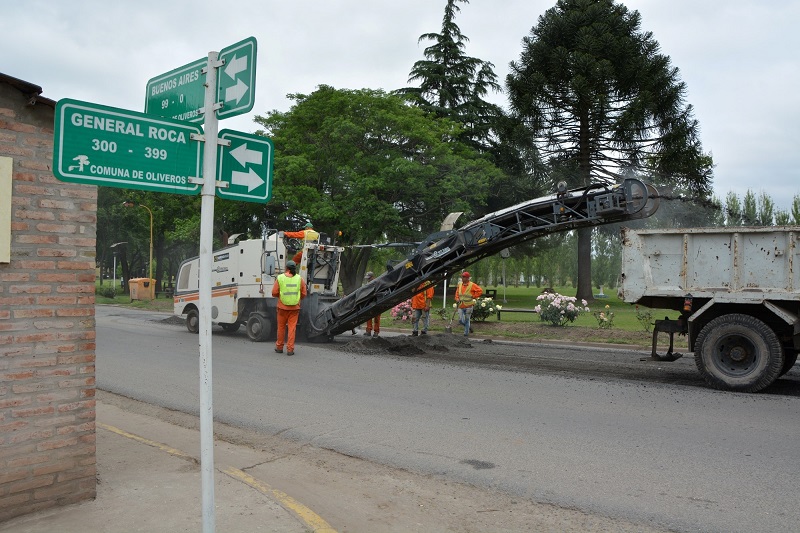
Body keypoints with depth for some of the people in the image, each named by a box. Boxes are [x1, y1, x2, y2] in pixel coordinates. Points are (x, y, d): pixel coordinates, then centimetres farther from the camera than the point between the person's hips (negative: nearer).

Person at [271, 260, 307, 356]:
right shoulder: (299, 279, -3)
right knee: (292, 328, 4)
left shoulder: (280, 278, -6)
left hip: (283, 307, 0)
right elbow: (304, 294, 0)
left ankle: (279, 347, 24)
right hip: (295, 307, 0)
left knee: (281, 327, 13)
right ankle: (290, 349, 2)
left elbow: (274, 293, -5)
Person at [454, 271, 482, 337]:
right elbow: (457, 292, 19)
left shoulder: (472, 285, -8)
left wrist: (473, 297, -10)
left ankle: (466, 333, 14)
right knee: (460, 321, 1)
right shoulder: (460, 284, 8)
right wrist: (457, 299, 2)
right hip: (461, 306, 5)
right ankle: (469, 327, 28)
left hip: (468, 306, -5)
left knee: (467, 320, 1)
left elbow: (480, 291, -10)